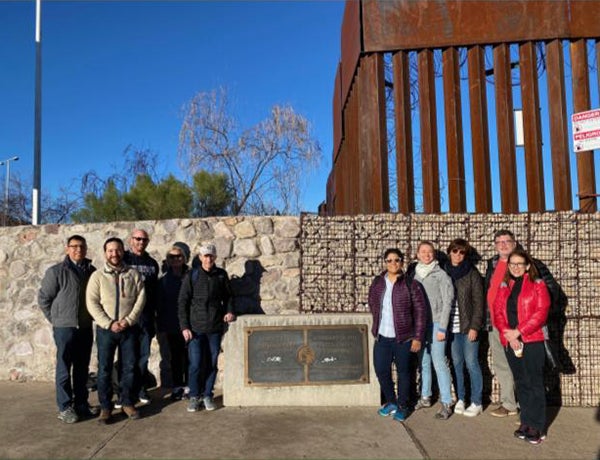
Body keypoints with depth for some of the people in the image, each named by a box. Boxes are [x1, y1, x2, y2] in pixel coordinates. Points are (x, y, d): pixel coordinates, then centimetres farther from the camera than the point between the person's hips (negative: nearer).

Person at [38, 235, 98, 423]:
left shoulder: (92, 271, 4)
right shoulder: (56, 271, -7)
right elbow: (43, 299, -2)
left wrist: (92, 316, 8)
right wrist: (56, 319, 0)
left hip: (86, 327, 4)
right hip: (64, 328, -4)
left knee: (82, 369, 13)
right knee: (64, 369, 3)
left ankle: (81, 404, 24)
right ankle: (65, 408, 13)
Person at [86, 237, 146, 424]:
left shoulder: (133, 274, 3)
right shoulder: (98, 276, 0)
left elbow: (140, 299, -1)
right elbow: (92, 303, -7)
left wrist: (128, 320, -13)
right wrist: (109, 324, -15)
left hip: (129, 329, 1)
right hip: (105, 329, -1)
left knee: (129, 367, 8)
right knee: (104, 369, 3)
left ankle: (128, 403, 22)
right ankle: (105, 407, 15)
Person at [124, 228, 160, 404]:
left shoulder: (152, 263, 13)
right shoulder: (123, 259, 0)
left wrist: (154, 312, 13)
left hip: (146, 317, 3)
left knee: (143, 355, 8)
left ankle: (141, 389, 18)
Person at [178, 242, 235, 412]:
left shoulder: (221, 275, 4)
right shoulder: (191, 275, -2)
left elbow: (228, 296, 17)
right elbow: (182, 302, -1)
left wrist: (229, 311, -2)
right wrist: (184, 327, -6)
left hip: (216, 327, 2)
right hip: (196, 327, -2)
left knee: (213, 363, 8)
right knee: (195, 364, -1)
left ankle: (208, 395, 23)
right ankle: (194, 396, 16)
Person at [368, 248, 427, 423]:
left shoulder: (411, 285, -8)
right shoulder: (377, 283, 5)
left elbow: (420, 312, -8)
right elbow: (372, 305, 19)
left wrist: (418, 337, -9)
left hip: (403, 338, -4)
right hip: (382, 337, 4)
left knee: (403, 372, 8)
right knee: (381, 370, 8)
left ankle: (402, 406, 27)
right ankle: (391, 402, 30)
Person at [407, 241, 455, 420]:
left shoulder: (441, 275, -4)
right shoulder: (413, 273, 7)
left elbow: (447, 302, -6)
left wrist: (442, 328, -10)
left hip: (435, 324, -4)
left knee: (439, 363, -4)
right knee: (423, 362, 13)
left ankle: (446, 403, 5)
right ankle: (425, 397, 27)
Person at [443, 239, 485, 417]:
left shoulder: (472, 274, -4)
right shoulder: (445, 272, 6)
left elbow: (478, 302, -6)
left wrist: (474, 327, -12)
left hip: (468, 326, -3)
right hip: (452, 326, 4)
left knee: (471, 363, 2)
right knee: (457, 363, 11)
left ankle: (476, 402, 13)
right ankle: (461, 399, 23)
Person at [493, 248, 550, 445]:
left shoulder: (537, 284, -1)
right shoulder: (504, 286, 12)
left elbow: (541, 312, -10)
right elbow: (497, 312, 6)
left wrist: (518, 331, -15)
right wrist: (508, 333, -10)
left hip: (532, 341, -4)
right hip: (509, 342, 4)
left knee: (534, 383, 0)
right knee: (521, 383, 12)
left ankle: (537, 427, 8)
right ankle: (526, 422, 21)